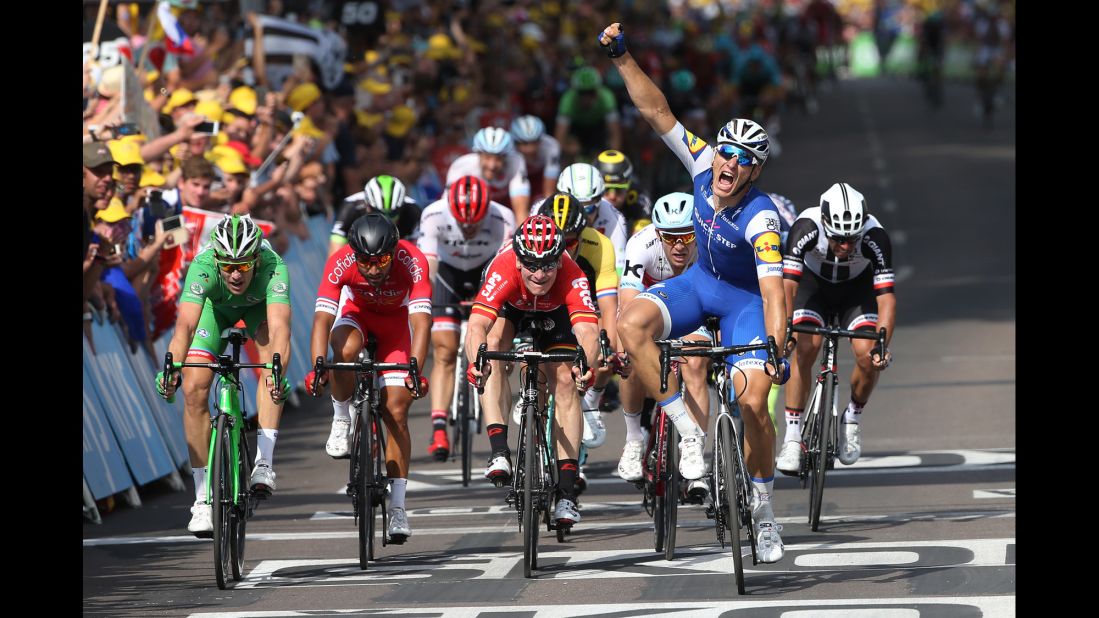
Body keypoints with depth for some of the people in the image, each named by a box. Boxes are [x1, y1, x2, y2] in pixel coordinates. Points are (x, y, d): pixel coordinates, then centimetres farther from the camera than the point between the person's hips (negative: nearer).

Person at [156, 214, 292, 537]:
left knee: (271, 354, -31)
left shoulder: (272, 266, -41)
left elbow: (279, 327, -53)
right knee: (194, 389, -14)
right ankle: (203, 496, -4)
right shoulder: (203, 266, -40)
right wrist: (172, 369, -68)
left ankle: (264, 461, -28)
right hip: (215, 306, 0)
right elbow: (185, 324, -51)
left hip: (259, 305, 0)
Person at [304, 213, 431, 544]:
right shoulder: (340, 263, -34)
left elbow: (421, 321, -43)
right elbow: (322, 319, -40)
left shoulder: (412, 261, -36)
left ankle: (397, 506, -3)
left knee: (396, 413, -9)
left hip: (395, 319, 0)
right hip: (356, 311, 0)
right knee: (346, 350, -37)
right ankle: (341, 422, -11)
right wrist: (318, 368, -54)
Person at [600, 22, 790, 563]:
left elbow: (773, 289, -41)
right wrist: (622, 58, -25)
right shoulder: (703, 165, -19)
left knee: (753, 402, -19)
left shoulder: (760, 218, -33)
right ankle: (689, 432, -18)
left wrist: (776, 350, -53)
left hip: (745, 301, -5)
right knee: (632, 324, -26)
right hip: (700, 282, 5)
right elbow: (656, 112, -17)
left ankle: (763, 508, 3)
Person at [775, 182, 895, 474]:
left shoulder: (875, 237, -34)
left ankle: (852, 420, 7)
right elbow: (787, 283, -39)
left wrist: (882, 345, -46)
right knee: (805, 349, -24)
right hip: (814, 284, -1)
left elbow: (886, 296, -34)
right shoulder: (807, 228, -36)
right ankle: (792, 438, -16)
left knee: (868, 355, -21)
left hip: (857, 288, 1)